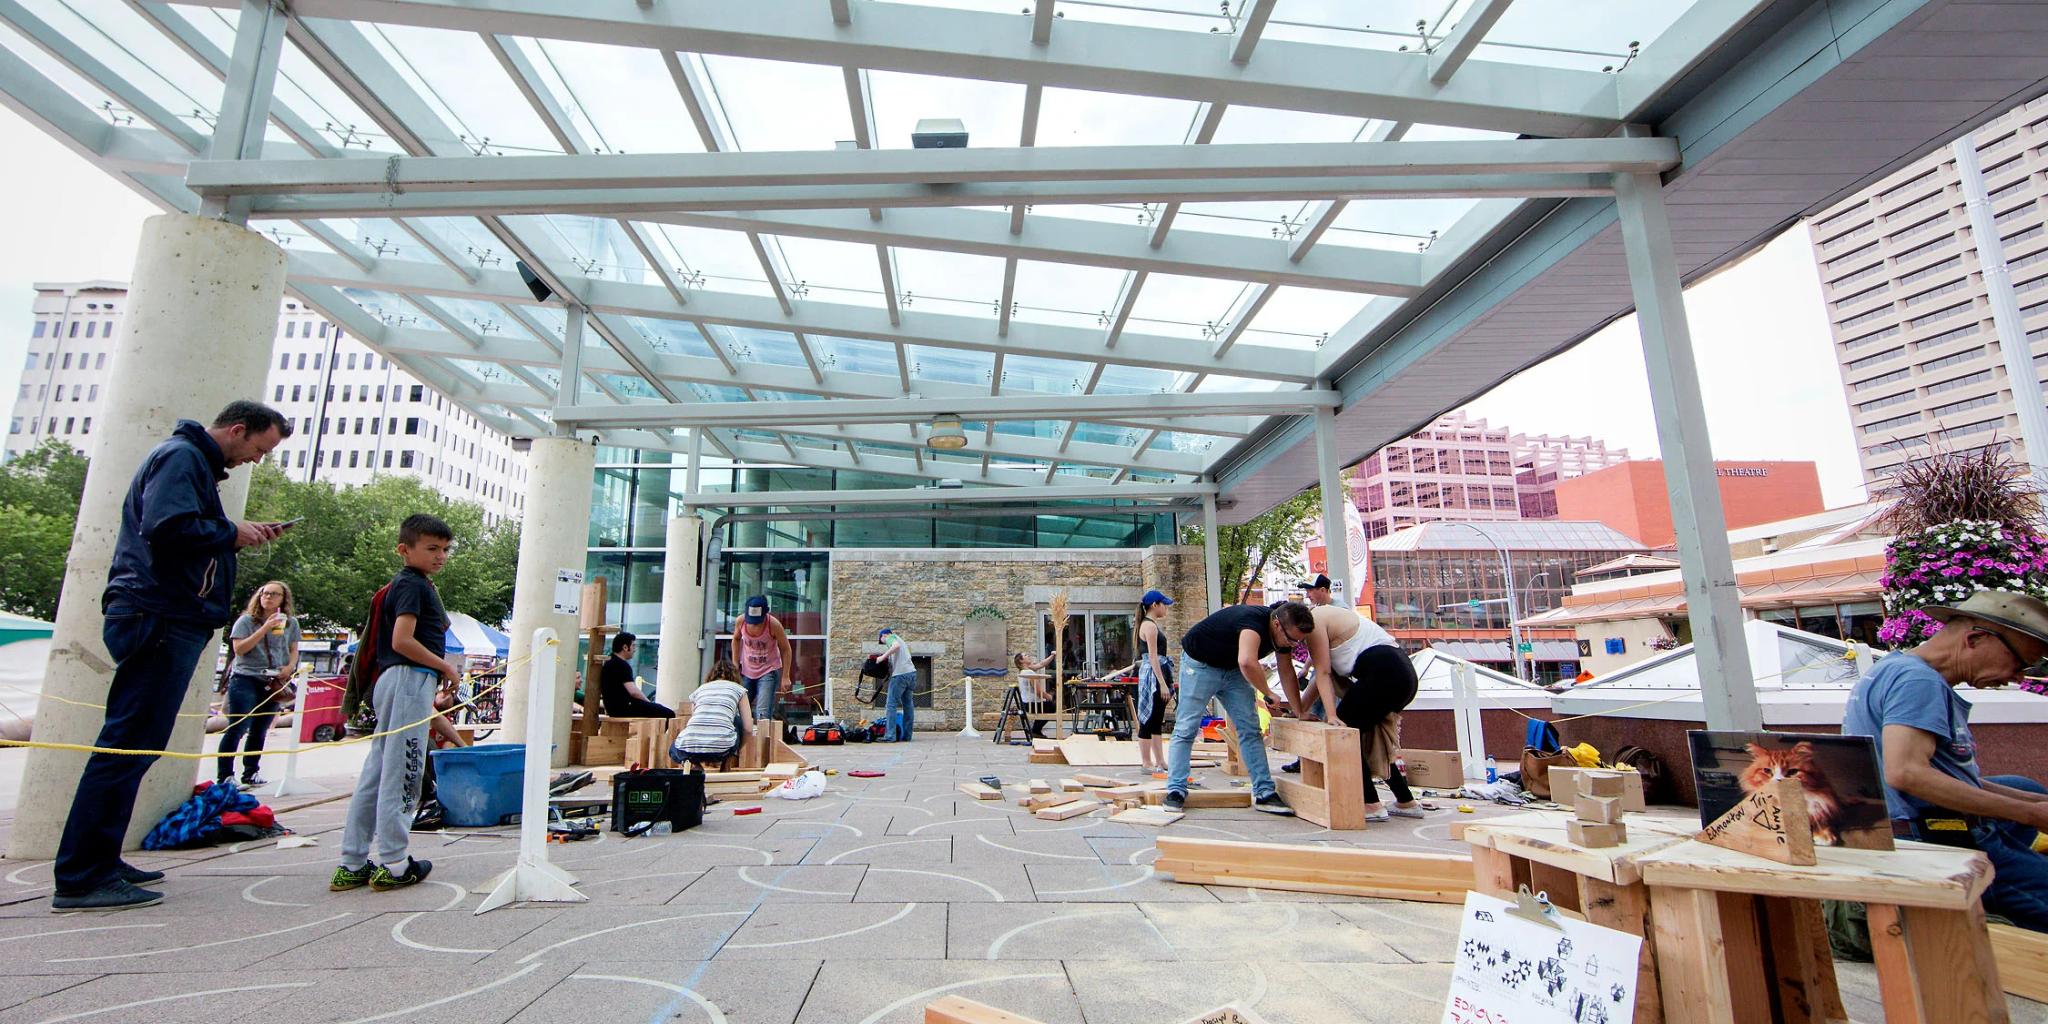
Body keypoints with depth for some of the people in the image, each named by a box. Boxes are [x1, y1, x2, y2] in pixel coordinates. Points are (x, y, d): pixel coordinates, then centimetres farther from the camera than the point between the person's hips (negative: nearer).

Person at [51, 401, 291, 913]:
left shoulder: (196, 464, 23)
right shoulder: (181, 456, -8)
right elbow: (167, 526, -23)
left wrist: (241, 537, 12)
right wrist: (230, 533, -9)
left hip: (169, 623, 11)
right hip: (160, 618, -11)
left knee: (134, 744, 13)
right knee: (129, 743, -10)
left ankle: (98, 862, 21)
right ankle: (82, 878, -7)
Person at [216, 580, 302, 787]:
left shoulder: (290, 623, 9)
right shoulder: (247, 620, -1)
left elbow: (294, 650, 13)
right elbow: (239, 648, -11)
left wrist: (290, 667, -6)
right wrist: (265, 628, -18)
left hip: (274, 683, 4)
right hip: (245, 679, -4)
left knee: (259, 731, 10)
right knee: (237, 729, -7)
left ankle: (250, 773, 18)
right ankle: (224, 776, 0)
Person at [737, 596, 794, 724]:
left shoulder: (774, 624, -22)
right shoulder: (741, 621, -12)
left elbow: (786, 650, -10)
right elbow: (736, 639, 10)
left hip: (768, 671, -4)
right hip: (746, 671, 4)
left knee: (763, 715, -16)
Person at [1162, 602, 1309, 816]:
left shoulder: (1284, 633, -9)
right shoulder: (1254, 621, -35)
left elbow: (1286, 671, 6)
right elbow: (1247, 662, -52)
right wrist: (1268, 694, -36)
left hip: (1232, 669, 8)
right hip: (1200, 663, -7)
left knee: (1251, 730, 0)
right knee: (1186, 729, -9)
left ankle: (1264, 793, 3)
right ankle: (1176, 790, -4)